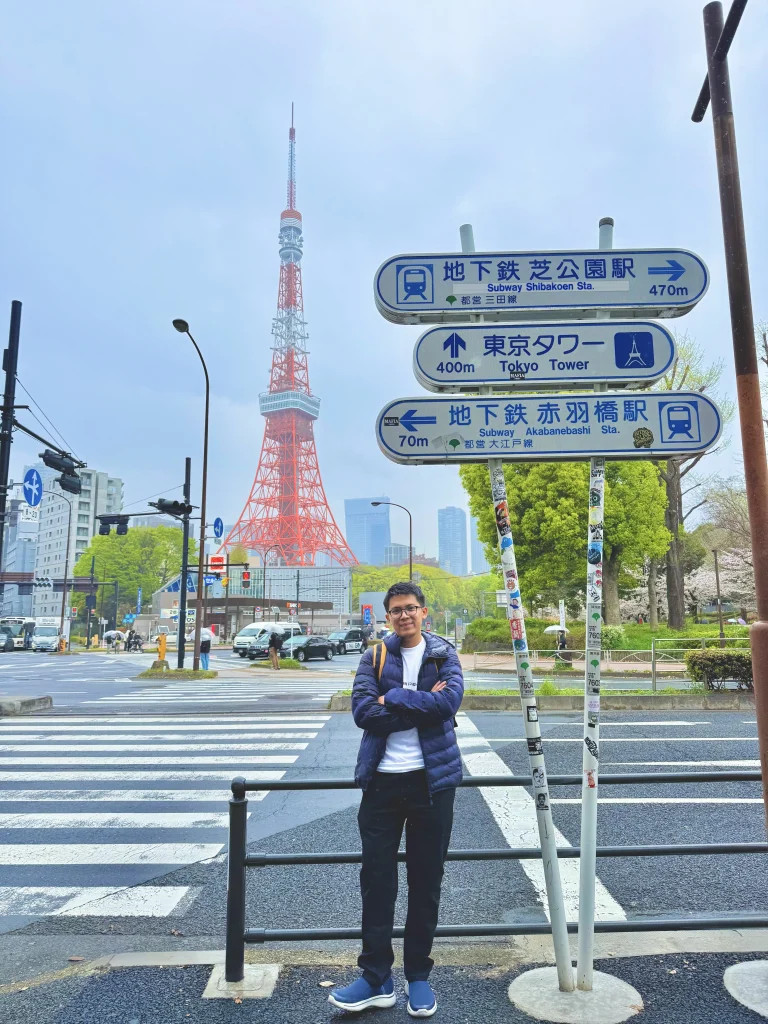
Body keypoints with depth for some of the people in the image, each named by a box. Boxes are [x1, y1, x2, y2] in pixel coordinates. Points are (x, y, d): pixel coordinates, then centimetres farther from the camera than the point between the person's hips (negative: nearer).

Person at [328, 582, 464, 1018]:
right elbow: (363, 711, -11)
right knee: (377, 878, 6)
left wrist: (393, 698, -17)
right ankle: (377, 977, 22)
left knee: (427, 879, 11)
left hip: (432, 779, 0)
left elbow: (450, 700, -17)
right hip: (382, 780, 1)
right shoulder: (375, 656, 3)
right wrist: (422, 706, -16)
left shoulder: (444, 654, 2)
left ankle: (418, 975, 29)